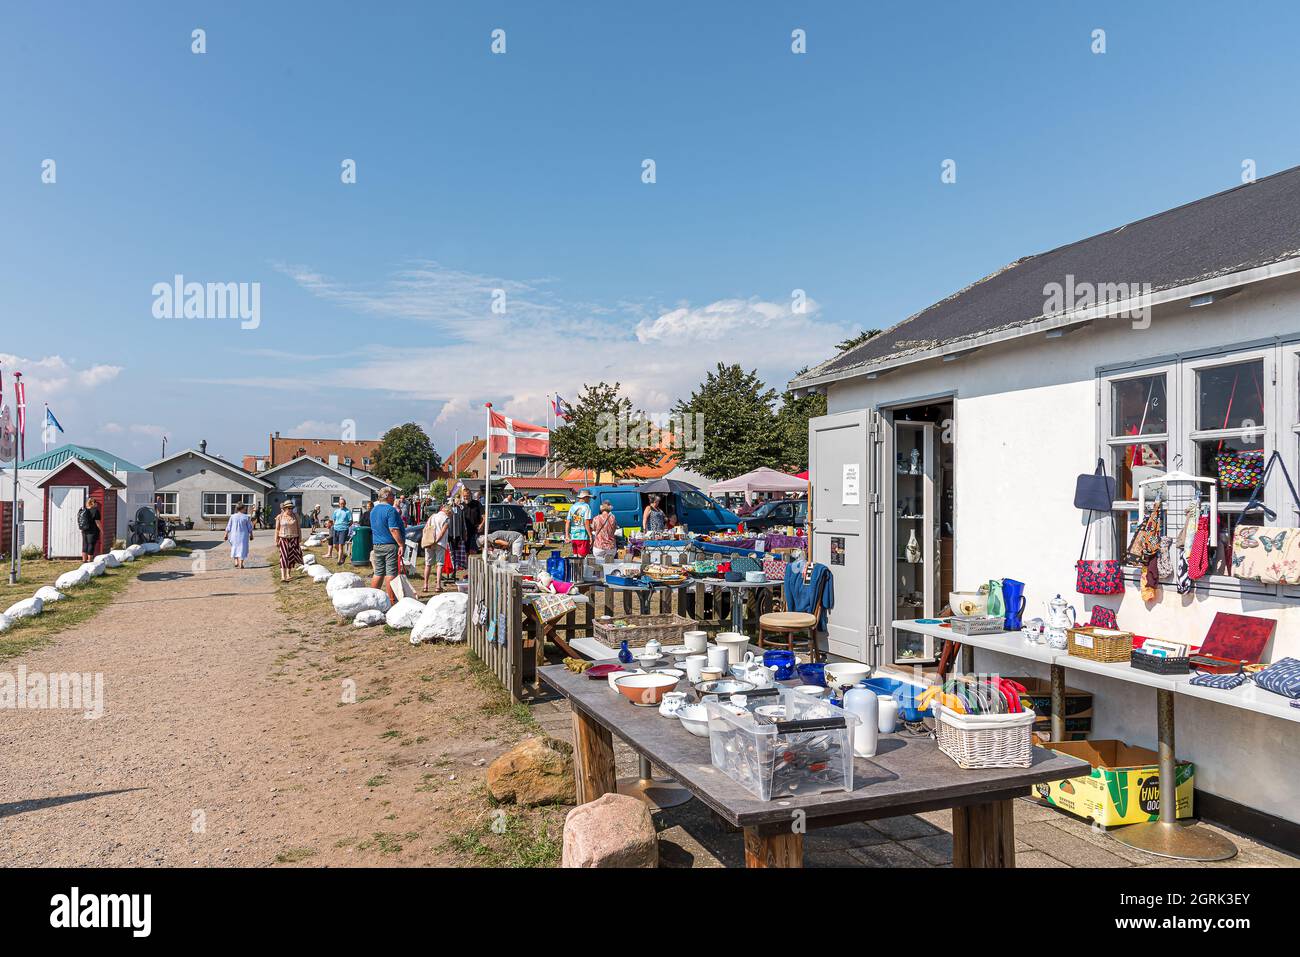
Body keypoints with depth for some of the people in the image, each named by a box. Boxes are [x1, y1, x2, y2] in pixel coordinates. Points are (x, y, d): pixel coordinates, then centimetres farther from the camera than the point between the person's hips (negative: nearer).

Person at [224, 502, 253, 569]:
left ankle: (236, 562, 14)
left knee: (235, 548, 19)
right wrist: (251, 535, 9)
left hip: (234, 535, 2)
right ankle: (241, 564, 0)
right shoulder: (246, 517, -9)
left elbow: (228, 528, 0)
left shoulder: (232, 517, -4)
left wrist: (226, 535, 8)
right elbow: (250, 528, -4)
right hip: (243, 536, -2)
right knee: (242, 549, 4)